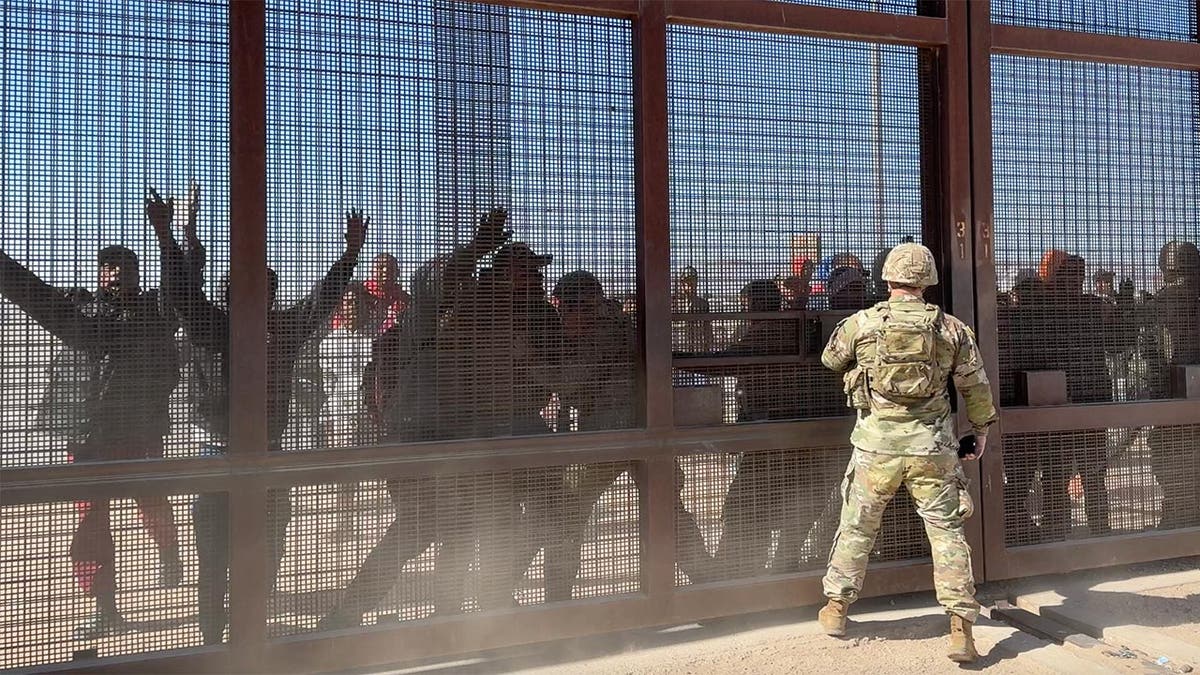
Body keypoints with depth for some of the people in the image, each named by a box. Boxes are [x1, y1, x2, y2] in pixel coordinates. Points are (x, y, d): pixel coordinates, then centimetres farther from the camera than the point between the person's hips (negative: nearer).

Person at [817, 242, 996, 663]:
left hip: (877, 444, 0)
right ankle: (961, 628, 2)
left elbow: (831, 360, 16)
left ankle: (837, 607, 26)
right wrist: (981, 428, 21)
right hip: (932, 447, 0)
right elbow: (976, 385, 7)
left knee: (857, 527, 15)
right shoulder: (952, 329, 1)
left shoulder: (861, 324, -2)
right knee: (947, 533, 6)